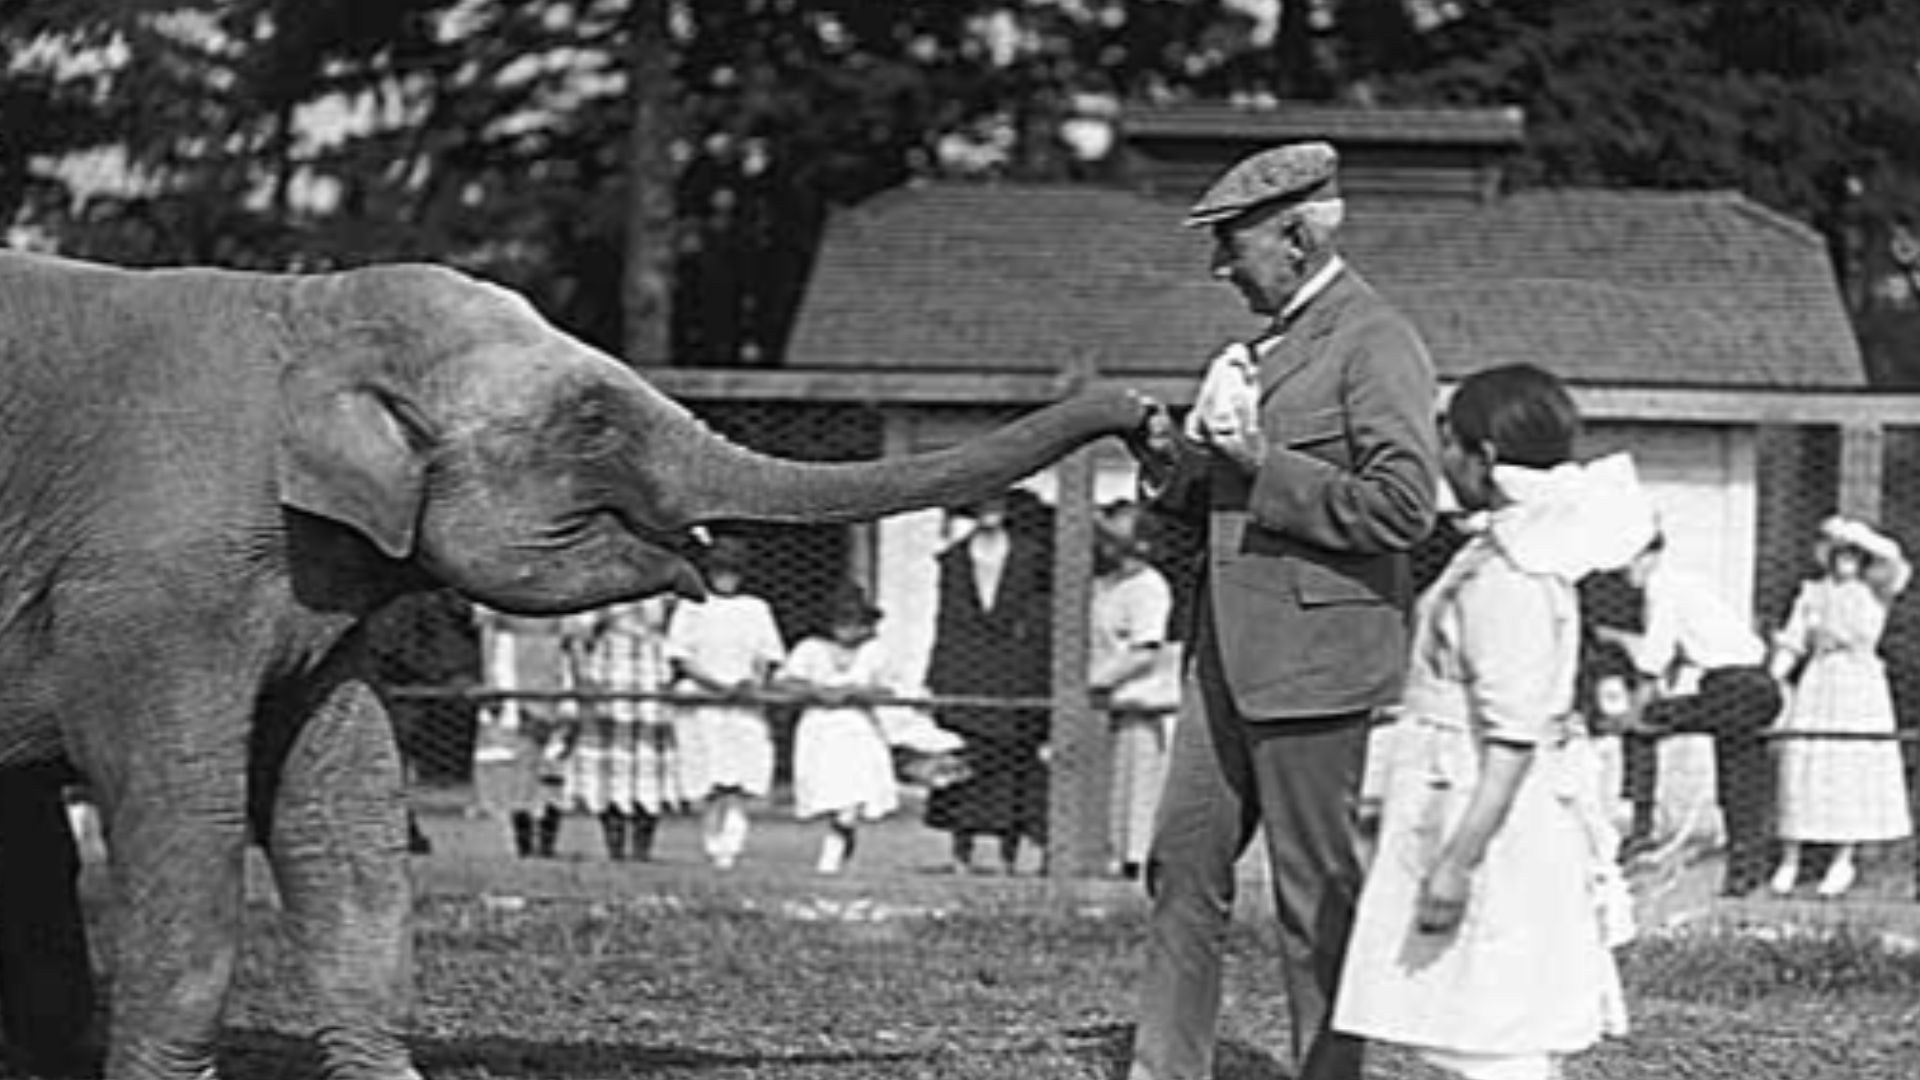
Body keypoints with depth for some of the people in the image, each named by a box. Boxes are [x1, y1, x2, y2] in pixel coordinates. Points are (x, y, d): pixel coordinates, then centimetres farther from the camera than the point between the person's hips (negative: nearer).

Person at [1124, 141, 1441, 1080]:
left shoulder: (1375, 344, -11)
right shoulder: (1273, 342, 18)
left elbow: (1402, 506, -19)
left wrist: (1260, 462, -18)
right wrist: (1178, 466, 5)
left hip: (1317, 659, -9)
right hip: (1228, 655, 9)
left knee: (1317, 894, -1)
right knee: (1183, 868, 8)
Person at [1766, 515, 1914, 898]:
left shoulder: (1875, 589, 4)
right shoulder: (1812, 594, 10)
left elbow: (1892, 557, -17)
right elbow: (1792, 644, 8)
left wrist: (1850, 531, -14)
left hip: (1862, 684, -1)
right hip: (1817, 682, 1)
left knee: (1855, 771, -3)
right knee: (1801, 768, -4)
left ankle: (1843, 862, 6)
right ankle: (1789, 860, 1)